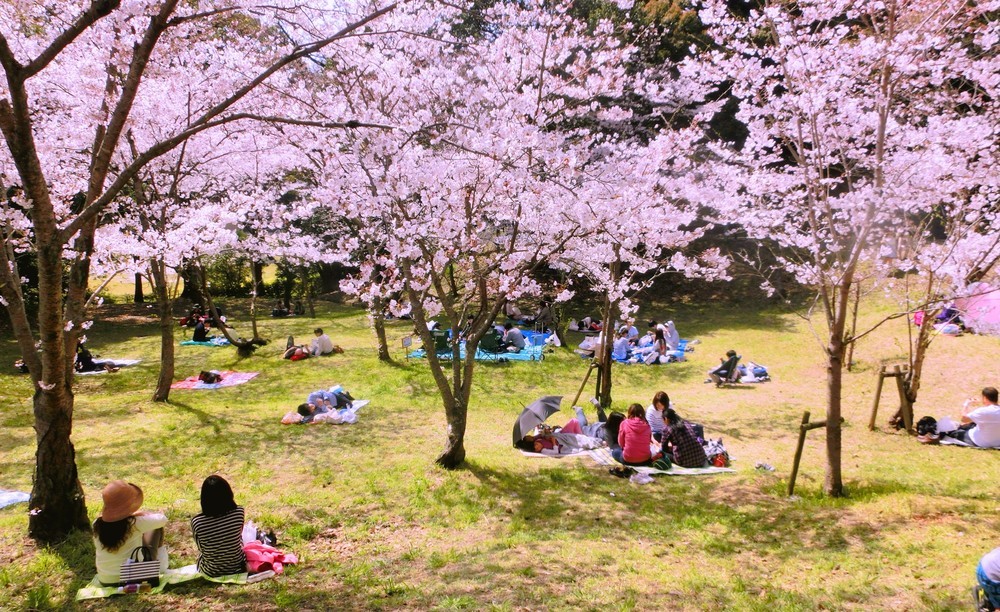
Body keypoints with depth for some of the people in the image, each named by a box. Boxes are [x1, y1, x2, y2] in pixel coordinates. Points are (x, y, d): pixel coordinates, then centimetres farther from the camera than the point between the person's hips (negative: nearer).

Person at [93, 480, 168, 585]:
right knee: (156, 527, 11)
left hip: (105, 581, 4)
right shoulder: (135, 523, -22)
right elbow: (162, 519, -5)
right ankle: (159, 562, 30)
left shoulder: (97, 525, -11)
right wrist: (142, 514, 11)